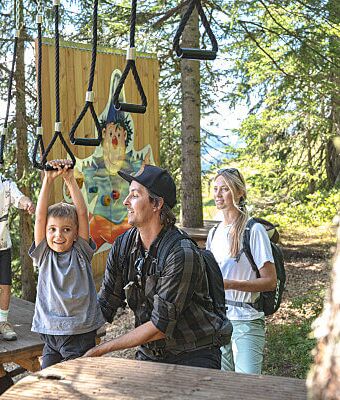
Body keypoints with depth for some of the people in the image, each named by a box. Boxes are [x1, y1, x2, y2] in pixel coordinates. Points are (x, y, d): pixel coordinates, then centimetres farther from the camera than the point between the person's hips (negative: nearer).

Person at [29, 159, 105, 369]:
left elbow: (82, 214, -9)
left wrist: (70, 180, -16)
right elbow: (40, 216, -6)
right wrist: (48, 180, -14)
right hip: (50, 334, 2)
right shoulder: (44, 255, 4)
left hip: (81, 334, -2)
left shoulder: (81, 253, 0)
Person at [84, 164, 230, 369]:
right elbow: (105, 306, 5)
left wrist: (100, 350, -17)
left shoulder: (182, 254, -23)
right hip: (150, 355, 6)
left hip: (193, 356, -5)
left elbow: (160, 326, -21)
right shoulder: (123, 246, -1)